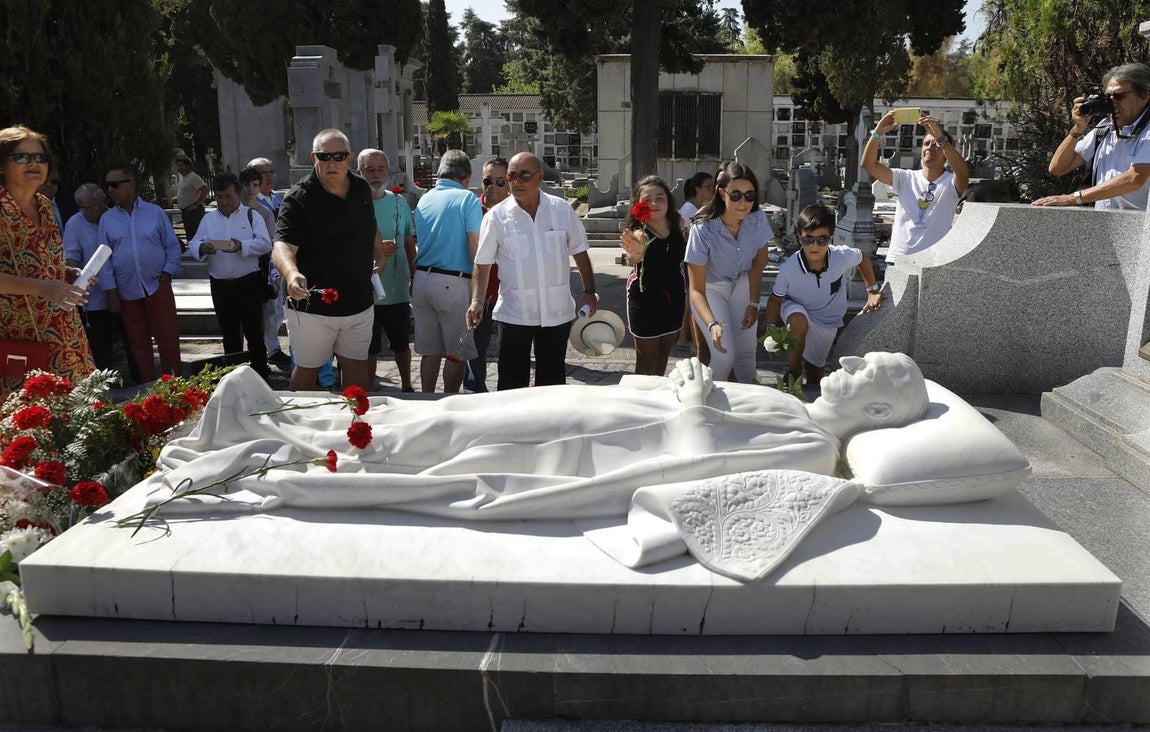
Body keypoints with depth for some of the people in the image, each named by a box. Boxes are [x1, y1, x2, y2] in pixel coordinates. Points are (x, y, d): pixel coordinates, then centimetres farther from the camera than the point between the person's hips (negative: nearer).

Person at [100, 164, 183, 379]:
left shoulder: (155, 212, 2)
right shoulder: (107, 219, 5)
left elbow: (172, 246, 5)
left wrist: (166, 275, -5)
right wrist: (111, 291, 0)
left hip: (158, 287, -2)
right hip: (127, 292, 2)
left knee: (168, 338, -1)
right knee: (138, 342, 9)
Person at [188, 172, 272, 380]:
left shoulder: (251, 216, 2)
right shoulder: (208, 219, 12)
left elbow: (265, 244, -9)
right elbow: (192, 245, 7)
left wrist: (241, 246, -25)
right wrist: (202, 248, -16)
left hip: (249, 284, -3)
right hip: (220, 285, 3)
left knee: (254, 333, 2)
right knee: (229, 335, 12)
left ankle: (261, 375, 11)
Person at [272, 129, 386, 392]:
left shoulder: (362, 189, 3)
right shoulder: (299, 198, -15)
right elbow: (283, 244, -29)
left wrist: (380, 255, 17)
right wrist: (291, 273, -48)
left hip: (359, 301, 5)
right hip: (313, 304, -4)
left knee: (357, 366, 13)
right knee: (307, 368, 9)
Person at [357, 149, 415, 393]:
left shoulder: (399, 202, 6)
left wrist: (415, 278, 13)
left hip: (398, 290, 4)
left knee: (402, 344, 18)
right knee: (369, 349, 7)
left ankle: (407, 387, 37)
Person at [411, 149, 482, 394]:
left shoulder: (424, 199, 12)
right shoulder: (467, 199, -7)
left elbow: (417, 243, 14)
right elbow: (475, 246, -14)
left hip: (421, 280, 6)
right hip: (453, 282, -6)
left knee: (429, 351, 13)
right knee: (458, 353, 4)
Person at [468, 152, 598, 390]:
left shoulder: (562, 210, 2)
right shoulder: (497, 216, -2)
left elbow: (579, 252, 10)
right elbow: (483, 264, 2)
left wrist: (589, 292, 7)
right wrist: (477, 301, -7)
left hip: (557, 312, 2)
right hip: (514, 314, -1)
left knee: (552, 379, 12)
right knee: (512, 382, 2)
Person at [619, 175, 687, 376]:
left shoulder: (677, 226, -6)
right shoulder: (639, 233, -22)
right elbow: (633, 257, -45)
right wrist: (635, 253, -69)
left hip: (674, 297, 5)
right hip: (645, 300, -5)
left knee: (664, 354, 19)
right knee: (647, 359, 5)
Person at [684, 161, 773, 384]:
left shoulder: (758, 219, -21)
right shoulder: (703, 230, -32)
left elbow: (758, 263, -4)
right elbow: (696, 289, -29)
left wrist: (754, 304, -6)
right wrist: (713, 325, -43)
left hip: (742, 285, 4)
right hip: (710, 289, -3)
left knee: (746, 351, 1)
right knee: (725, 355, -15)